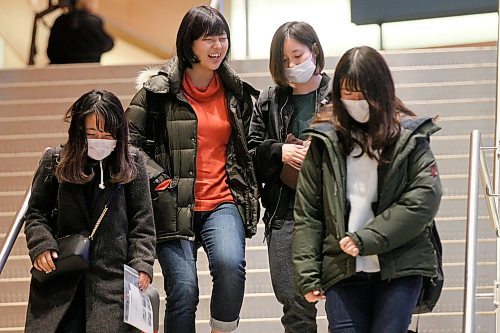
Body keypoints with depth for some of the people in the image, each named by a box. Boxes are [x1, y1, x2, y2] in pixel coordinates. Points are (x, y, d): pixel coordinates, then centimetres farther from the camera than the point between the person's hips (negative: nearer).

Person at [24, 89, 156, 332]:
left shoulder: (132, 165, 5)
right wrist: (41, 245, -4)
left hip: (114, 278, -1)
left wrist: (142, 266, -6)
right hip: (60, 277, 1)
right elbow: (36, 213, 14)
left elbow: (142, 222, 5)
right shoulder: (54, 162, 8)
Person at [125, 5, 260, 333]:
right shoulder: (160, 90, 0)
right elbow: (130, 142, 1)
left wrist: (249, 194, 13)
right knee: (184, 288, -10)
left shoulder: (237, 92, 12)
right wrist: (160, 181, -7)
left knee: (230, 263, -25)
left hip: (223, 202, 2)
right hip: (174, 206, -2)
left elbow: (246, 149, 23)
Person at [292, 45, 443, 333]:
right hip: (343, 271, 1)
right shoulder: (326, 142, 8)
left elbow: (425, 199, -7)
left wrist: (366, 240, -13)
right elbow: (307, 213, 6)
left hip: (400, 269, -1)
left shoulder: (409, 138, 5)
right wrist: (307, 274, -2)